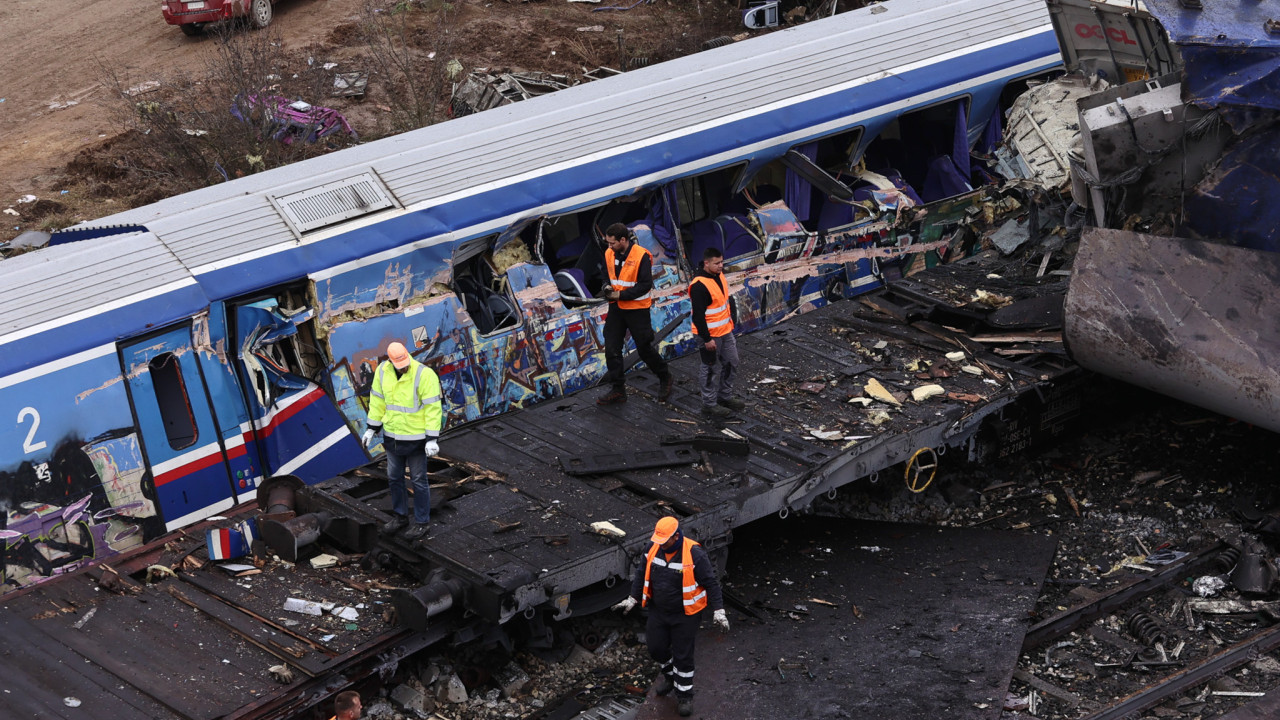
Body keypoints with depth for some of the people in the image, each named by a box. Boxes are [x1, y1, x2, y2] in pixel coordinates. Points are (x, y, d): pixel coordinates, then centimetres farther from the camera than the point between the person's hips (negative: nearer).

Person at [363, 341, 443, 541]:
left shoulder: (424, 374, -22)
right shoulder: (383, 371, -6)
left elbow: (433, 407, -20)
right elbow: (377, 399, 8)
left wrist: (432, 438, -21)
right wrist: (372, 427, 10)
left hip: (415, 438, -5)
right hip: (392, 436, 6)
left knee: (419, 480, 6)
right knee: (394, 477, 18)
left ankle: (421, 522, 20)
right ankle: (400, 516, 35)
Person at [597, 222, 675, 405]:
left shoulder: (641, 256, -18)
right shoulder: (609, 254, 0)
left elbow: (645, 285, -18)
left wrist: (620, 295, -22)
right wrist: (607, 289, -6)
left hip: (637, 309, -6)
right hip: (616, 308, 6)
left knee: (644, 348, 4)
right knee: (612, 349, 2)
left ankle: (665, 379, 27)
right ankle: (618, 390, 11)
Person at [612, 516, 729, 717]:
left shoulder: (694, 554, -23)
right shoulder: (655, 549, -7)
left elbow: (711, 582, -19)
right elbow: (642, 574, 8)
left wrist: (718, 611, -21)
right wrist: (632, 599, 12)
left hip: (685, 614, -5)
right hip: (658, 611, 5)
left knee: (683, 655, 4)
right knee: (656, 647, 14)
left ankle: (684, 695, 23)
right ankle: (669, 673, 45)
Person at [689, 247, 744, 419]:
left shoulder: (719, 275, 5)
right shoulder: (699, 286, -25)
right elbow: (698, 315, -24)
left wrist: (730, 320, 23)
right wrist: (707, 339, -22)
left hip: (725, 331, 9)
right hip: (710, 335, -9)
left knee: (731, 363, 18)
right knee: (712, 369, 2)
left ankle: (725, 397, 34)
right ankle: (709, 405, 15)